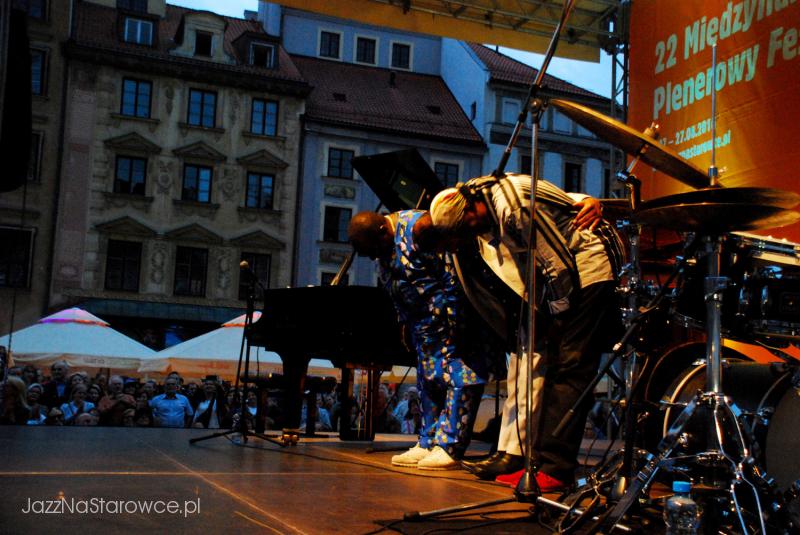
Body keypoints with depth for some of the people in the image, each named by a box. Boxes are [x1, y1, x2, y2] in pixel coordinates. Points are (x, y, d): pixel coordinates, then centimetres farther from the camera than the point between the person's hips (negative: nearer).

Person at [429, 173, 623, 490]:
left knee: (569, 368, -14)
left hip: (587, 267, -10)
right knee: (532, 363, 6)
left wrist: (559, 313, -12)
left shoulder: (513, 204, -26)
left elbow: (557, 260, -23)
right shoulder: (486, 210, 3)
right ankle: (513, 453, 10)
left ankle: (555, 468, -14)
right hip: (558, 277, 10)